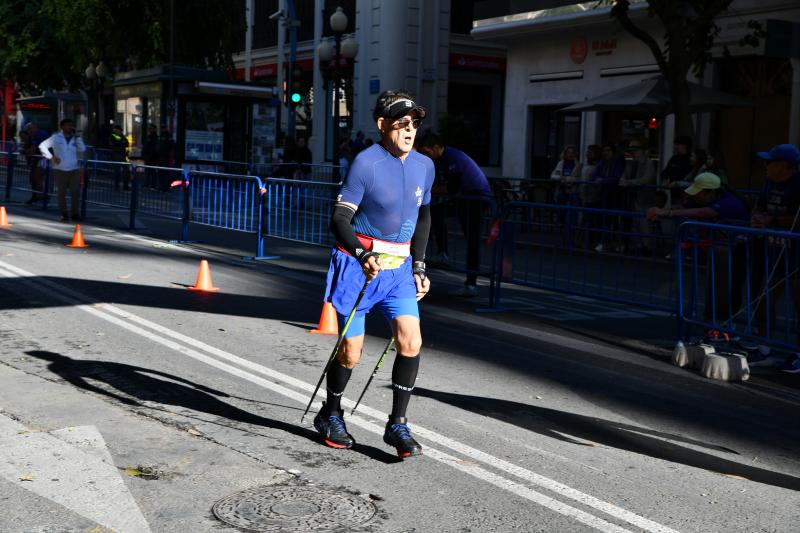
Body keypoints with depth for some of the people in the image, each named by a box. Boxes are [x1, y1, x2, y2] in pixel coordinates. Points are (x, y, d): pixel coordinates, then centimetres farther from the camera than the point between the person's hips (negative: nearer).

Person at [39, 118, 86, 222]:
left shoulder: (76, 138, 10)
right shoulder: (56, 137, 3)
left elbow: (82, 149, -5)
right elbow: (42, 145, 1)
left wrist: (76, 137, -7)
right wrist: (51, 157, -7)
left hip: (74, 170, 2)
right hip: (60, 170, -1)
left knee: (75, 192, -5)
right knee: (61, 192, 3)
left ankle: (75, 213, 2)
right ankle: (64, 214, 11)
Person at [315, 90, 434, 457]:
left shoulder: (424, 166, 4)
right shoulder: (366, 163, -15)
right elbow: (339, 219, -16)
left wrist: (419, 266, 14)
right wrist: (363, 255, -31)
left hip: (399, 267, 5)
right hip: (358, 264, -5)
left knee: (411, 342, -11)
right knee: (351, 352, 2)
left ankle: (397, 424, 4)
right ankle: (330, 415, 28)